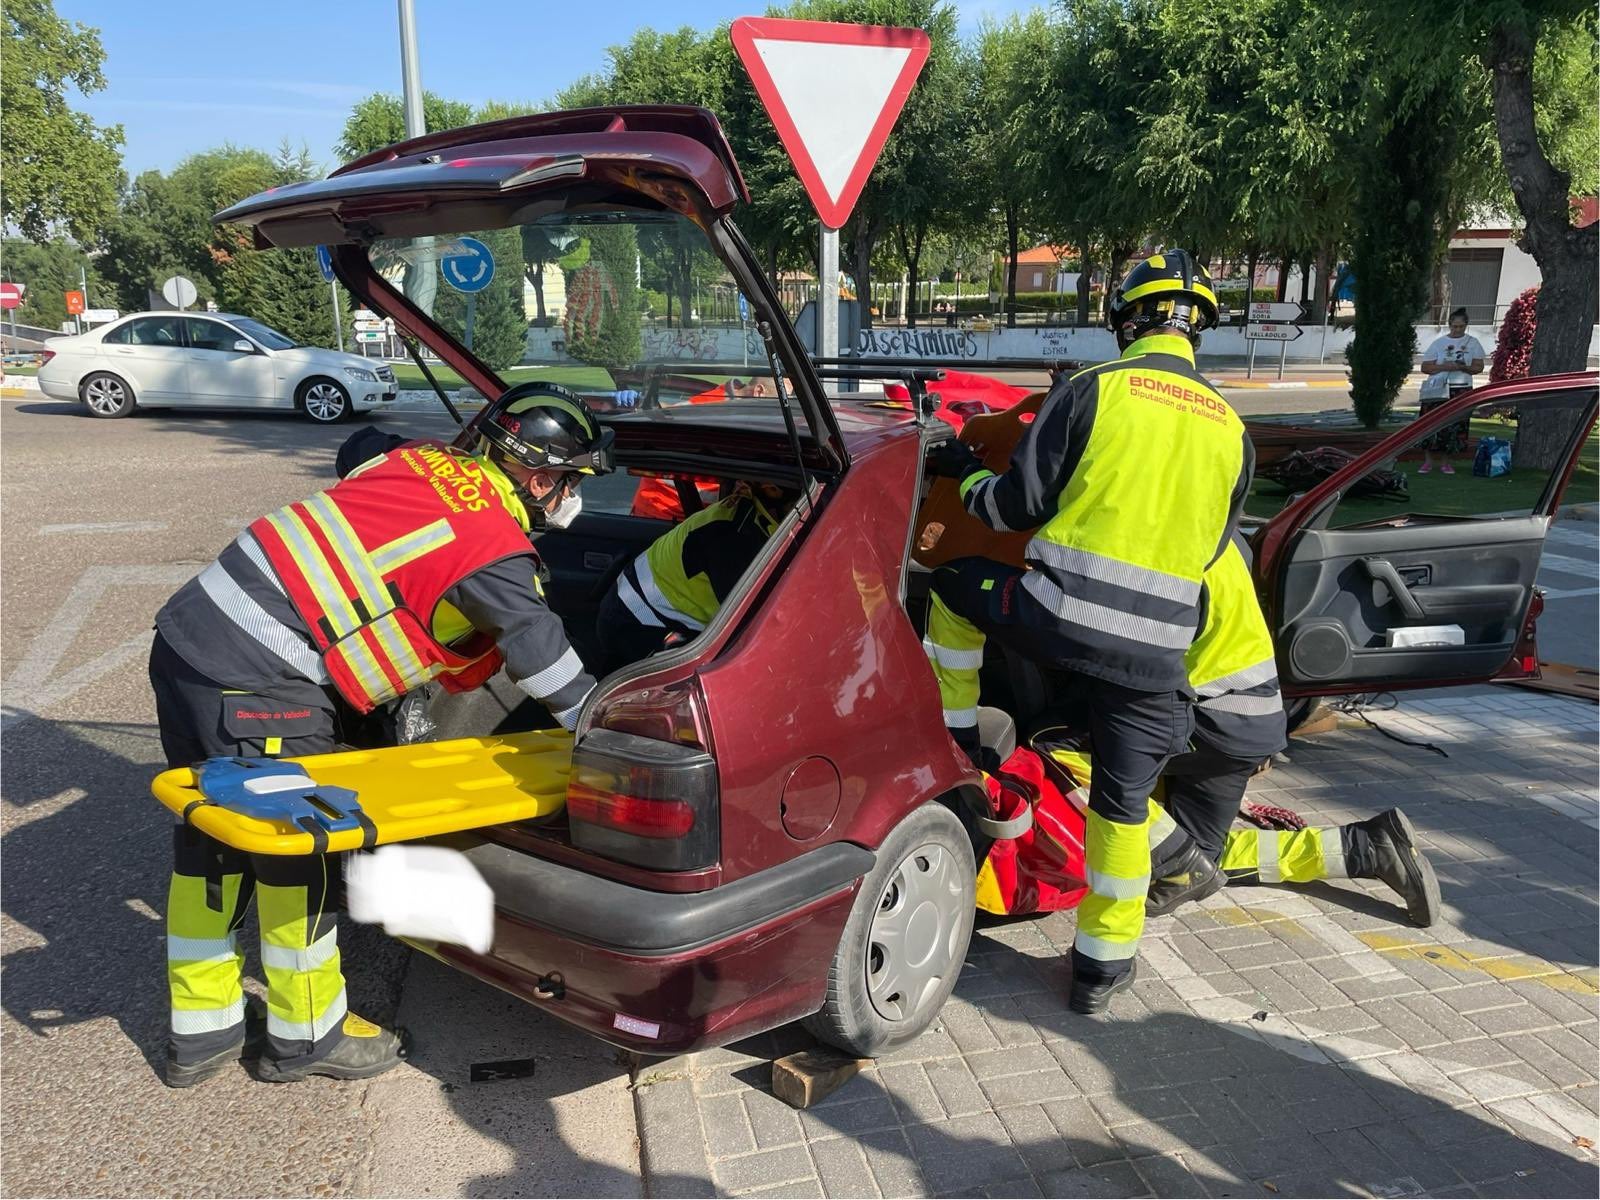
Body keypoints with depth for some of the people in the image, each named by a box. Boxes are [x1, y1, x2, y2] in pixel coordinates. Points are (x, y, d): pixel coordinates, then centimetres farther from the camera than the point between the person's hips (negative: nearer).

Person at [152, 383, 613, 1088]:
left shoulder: (419, 459, 10)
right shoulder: (496, 555, -13)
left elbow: (357, 450, 33)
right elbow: (552, 671, -9)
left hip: (187, 629, 9)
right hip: (258, 684, -9)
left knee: (212, 839, 20)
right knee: (298, 852, 8)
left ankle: (201, 1034, 37)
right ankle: (307, 1038, 27)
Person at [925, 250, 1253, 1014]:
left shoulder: (1091, 390, -2)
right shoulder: (1230, 430, 12)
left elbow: (1019, 504, 0)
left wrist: (966, 474, 20)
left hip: (1057, 618, -4)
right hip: (1156, 651, 4)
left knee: (953, 586, 25)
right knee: (1123, 805, 16)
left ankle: (950, 743, 30)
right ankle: (1104, 963, 27)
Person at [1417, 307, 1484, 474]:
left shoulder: (1473, 343, 10)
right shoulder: (1439, 342, 6)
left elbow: (1478, 367, 6)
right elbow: (1425, 367, 2)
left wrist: (1463, 367, -15)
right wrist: (1444, 367, -14)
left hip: (1461, 389, 1)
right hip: (1437, 390, -1)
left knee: (1454, 425, -1)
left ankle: (1445, 462, 7)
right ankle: (1428, 461, -1)